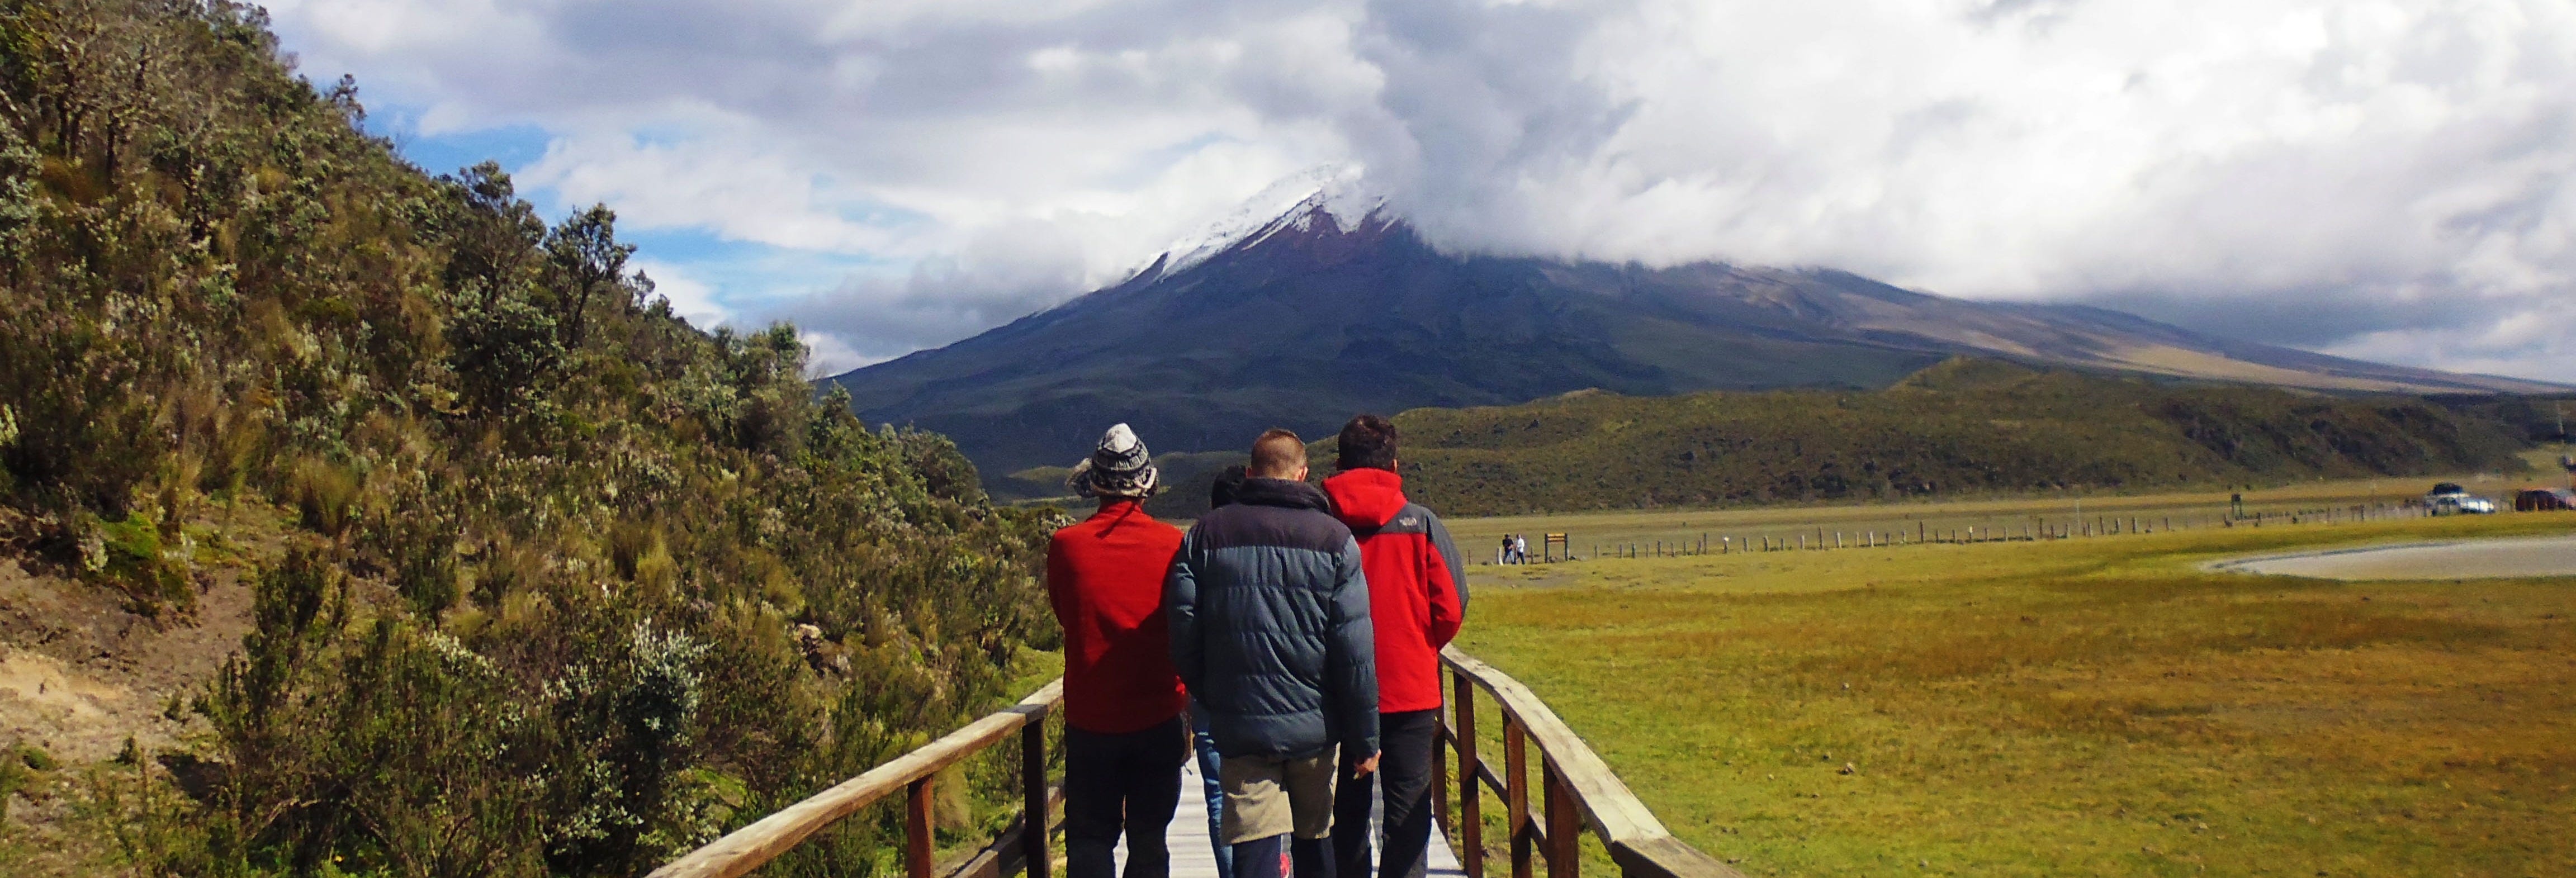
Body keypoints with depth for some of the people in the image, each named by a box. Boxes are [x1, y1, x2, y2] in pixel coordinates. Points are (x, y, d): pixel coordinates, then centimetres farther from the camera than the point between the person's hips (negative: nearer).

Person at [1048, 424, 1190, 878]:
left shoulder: (1066, 545, -9)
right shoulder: (1172, 544, -8)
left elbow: (1063, 615, 7)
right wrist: (1187, 715, 10)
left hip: (1089, 720, 0)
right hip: (1158, 719, 0)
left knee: (1089, 841, 11)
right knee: (1149, 841, 11)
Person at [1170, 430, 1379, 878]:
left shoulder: (1205, 534, 1)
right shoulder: (1332, 538, -3)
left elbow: (1184, 636, 0)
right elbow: (1354, 652, -6)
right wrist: (1365, 739, -1)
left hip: (1239, 727, 0)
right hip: (1314, 724, 0)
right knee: (1315, 841, 19)